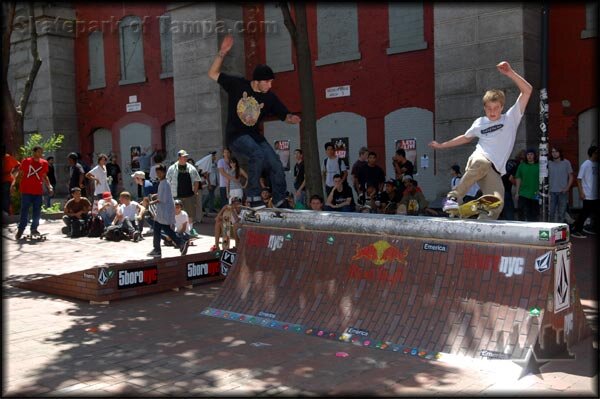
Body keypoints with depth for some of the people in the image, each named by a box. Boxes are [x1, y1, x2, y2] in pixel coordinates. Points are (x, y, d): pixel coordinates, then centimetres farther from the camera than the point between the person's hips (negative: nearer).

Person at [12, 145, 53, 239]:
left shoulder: (44, 163, 8)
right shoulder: (26, 161, -1)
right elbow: (19, 173, 4)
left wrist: (49, 186, 8)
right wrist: (13, 182, -8)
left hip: (38, 191, 3)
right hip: (26, 190, -3)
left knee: (37, 212, 6)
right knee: (24, 211, -2)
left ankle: (34, 229, 18)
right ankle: (20, 230, 3)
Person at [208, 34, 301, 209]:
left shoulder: (270, 98, 2)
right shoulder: (238, 85, -5)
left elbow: (284, 115, 6)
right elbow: (213, 74, 2)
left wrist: (292, 118, -20)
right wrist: (222, 53, -10)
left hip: (254, 136, 5)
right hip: (236, 135, -5)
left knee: (276, 166, -8)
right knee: (258, 154, -33)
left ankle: (280, 202, 9)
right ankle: (253, 196, -21)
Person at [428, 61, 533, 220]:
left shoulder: (511, 118, 11)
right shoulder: (480, 123, 18)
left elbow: (527, 90, 3)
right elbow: (466, 137, 36)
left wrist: (510, 73, -7)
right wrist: (442, 145, 39)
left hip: (495, 171, 1)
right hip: (479, 157, 0)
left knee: (497, 205, -23)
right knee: (482, 163, -41)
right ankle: (454, 197, -40)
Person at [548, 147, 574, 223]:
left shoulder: (566, 162, 1)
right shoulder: (549, 163, 6)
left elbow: (571, 176, 4)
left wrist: (567, 188, -7)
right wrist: (547, 188, 1)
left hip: (563, 192, -2)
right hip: (552, 192, 2)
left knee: (561, 213, 1)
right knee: (551, 213, 1)